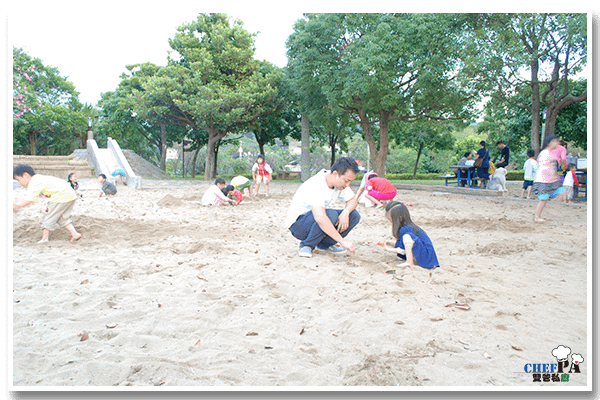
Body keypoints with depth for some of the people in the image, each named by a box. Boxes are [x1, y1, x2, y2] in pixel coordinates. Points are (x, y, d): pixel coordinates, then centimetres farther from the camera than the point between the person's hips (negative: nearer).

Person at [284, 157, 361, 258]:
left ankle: (325, 244, 2)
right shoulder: (316, 186, -31)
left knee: (354, 215, -10)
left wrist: (345, 212, -20)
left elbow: (353, 201, 4)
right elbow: (320, 218, -42)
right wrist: (342, 241, -42)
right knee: (331, 215, -36)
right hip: (298, 224, -8)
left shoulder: (340, 182, -6)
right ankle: (306, 246, -15)